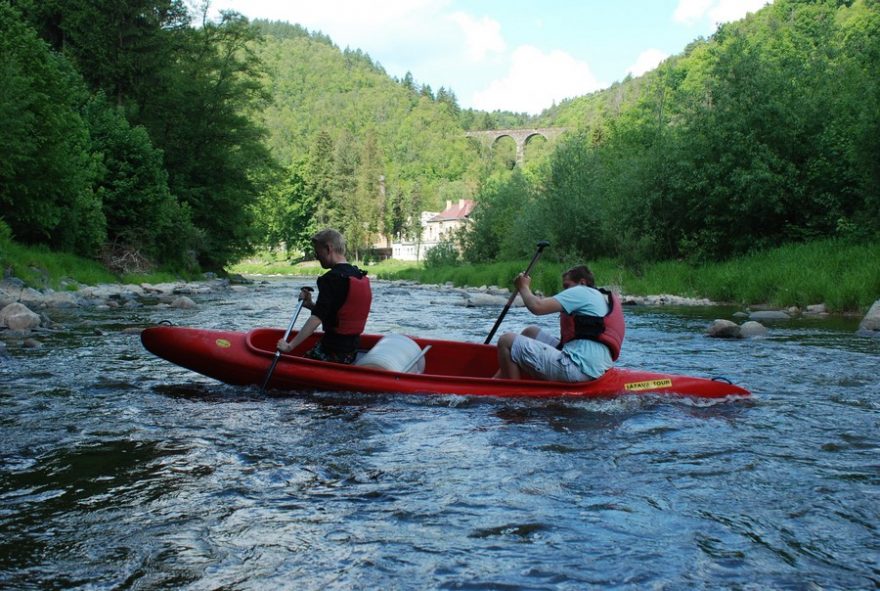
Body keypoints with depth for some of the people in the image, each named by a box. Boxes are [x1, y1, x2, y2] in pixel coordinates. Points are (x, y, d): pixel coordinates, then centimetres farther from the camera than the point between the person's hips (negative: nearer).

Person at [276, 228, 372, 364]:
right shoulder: (359, 275, 11)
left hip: (332, 352, -9)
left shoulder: (331, 278, -16)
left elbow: (317, 318, -23)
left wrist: (290, 346, -23)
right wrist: (310, 304, 9)